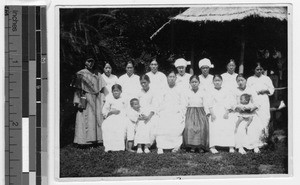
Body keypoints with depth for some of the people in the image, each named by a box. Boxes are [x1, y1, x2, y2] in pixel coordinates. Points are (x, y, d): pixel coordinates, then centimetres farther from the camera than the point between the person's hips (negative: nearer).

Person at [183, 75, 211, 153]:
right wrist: (184, 114, -1)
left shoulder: (202, 92, 9)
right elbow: (186, 105, 9)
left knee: (202, 127, -21)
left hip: (200, 113, 0)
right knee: (189, 127, -21)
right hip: (190, 113, 0)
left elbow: (205, 104, 8)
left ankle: (201, 146, -12)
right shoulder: (188, 93, 10)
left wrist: (207, 113, -2)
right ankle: (192, 146, -13)